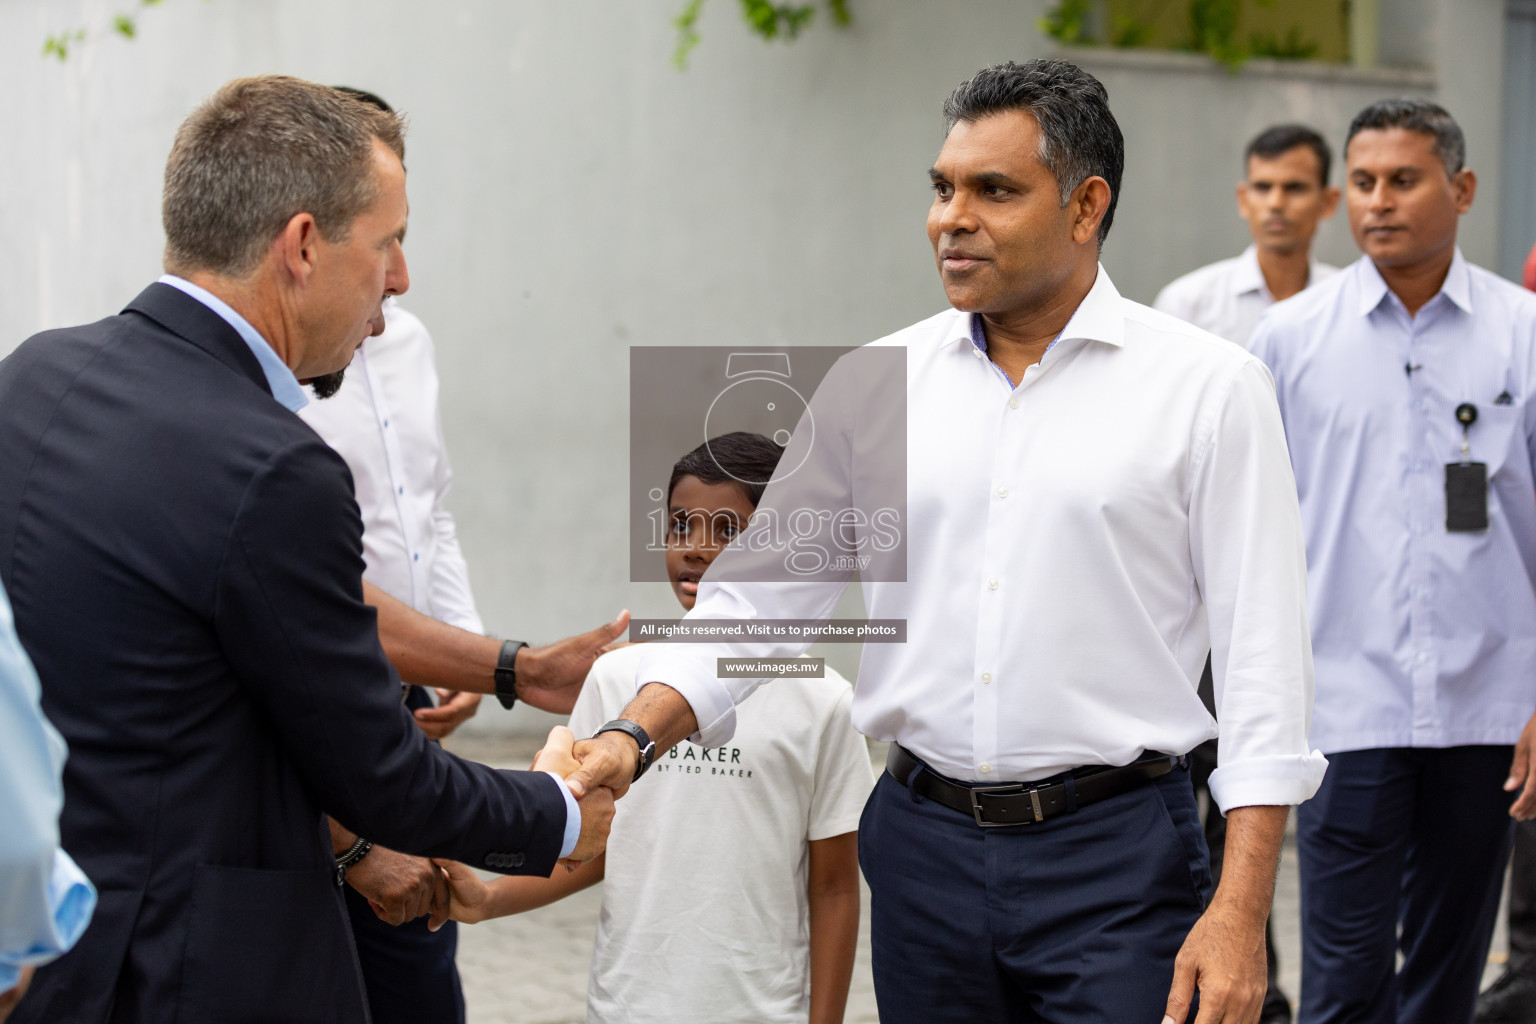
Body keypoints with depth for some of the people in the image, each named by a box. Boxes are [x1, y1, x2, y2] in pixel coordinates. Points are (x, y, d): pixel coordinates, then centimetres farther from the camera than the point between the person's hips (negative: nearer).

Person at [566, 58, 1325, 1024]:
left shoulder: (1208, 386, -4)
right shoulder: (877, 384, 5)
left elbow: (1262, 656, -7)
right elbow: (757, 597, 8)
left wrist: (1240, 912, -13)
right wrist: (634, 736, -9)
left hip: (1115, 847, -3)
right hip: (925, 845, 3)